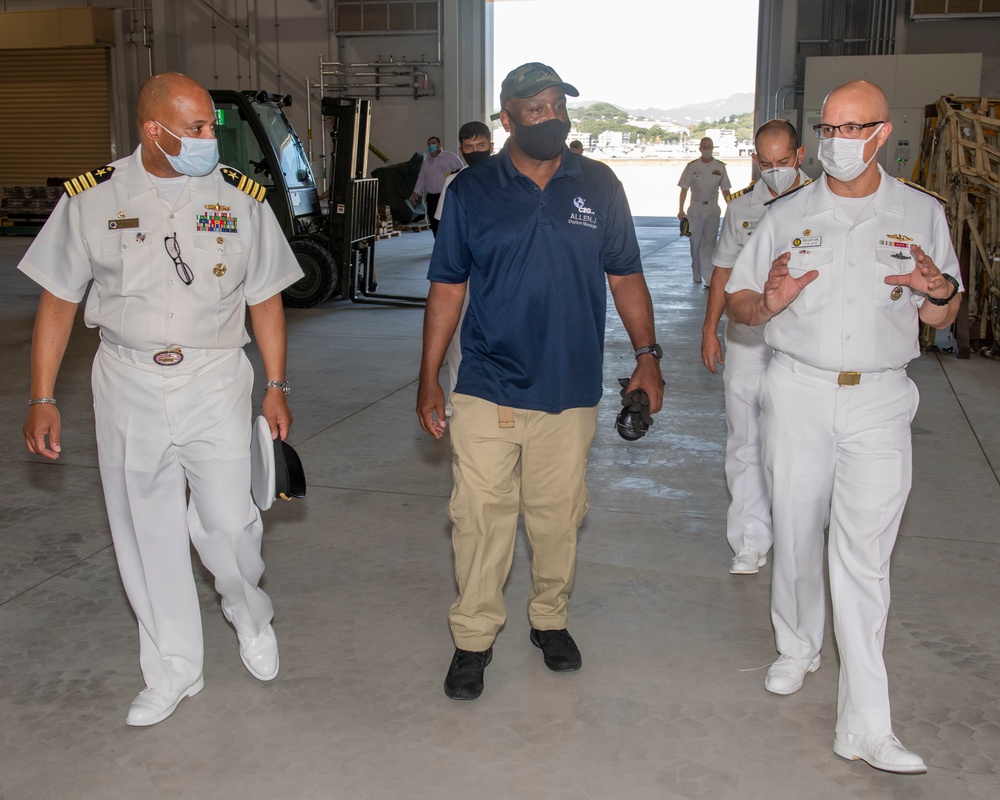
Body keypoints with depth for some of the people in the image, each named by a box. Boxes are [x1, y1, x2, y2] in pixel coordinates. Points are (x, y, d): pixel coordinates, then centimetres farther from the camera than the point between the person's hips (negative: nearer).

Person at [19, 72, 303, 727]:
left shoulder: (240, 197, -1)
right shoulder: (93, 198, -2)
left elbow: (265, 300, 5)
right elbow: (58, 300, 3)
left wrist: (276, 388, 3)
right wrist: (42, 399, 0)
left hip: (215, 383, 0)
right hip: (128, 384, 1)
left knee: (227, 520, -3)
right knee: (147, 532, 8)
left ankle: (251, 614, 31)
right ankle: (173, 670, 26)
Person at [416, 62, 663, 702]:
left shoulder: (598, 186, 5)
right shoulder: (472, 191, 1)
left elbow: (625, 276, 11)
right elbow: (447, 287, 4)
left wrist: (647, 354, 5)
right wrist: (429, 379, 1)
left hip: (571, 391, 1)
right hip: (488, 390, -1)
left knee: (558, 517, 12)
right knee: (481, 517, 1)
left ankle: (550, 620, 32)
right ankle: (474, 637, 17)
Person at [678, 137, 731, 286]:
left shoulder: (720, 167, 4)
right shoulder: (692, 166, 2)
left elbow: (725, 190, 8)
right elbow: (684, 189, 4)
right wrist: (681, 210, -1)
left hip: (712, 210, -1)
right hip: (695, 210, 1)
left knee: (709, 244, -6)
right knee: (695, 243, 7)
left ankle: (709, 279, -10)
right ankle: (696, 275, 21)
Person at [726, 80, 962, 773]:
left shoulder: (921, 214, 6)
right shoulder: (787, 215, 6)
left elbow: (943, 319, 11)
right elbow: (737, 300, 8)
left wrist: (941, 292, -13)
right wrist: (767, 304, -16)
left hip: (879, 400, -1)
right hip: (798, 391, 1)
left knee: (864, 558, -4)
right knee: (796, 536, 11)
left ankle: (865, 726, 1)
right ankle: (798, 648, 37)